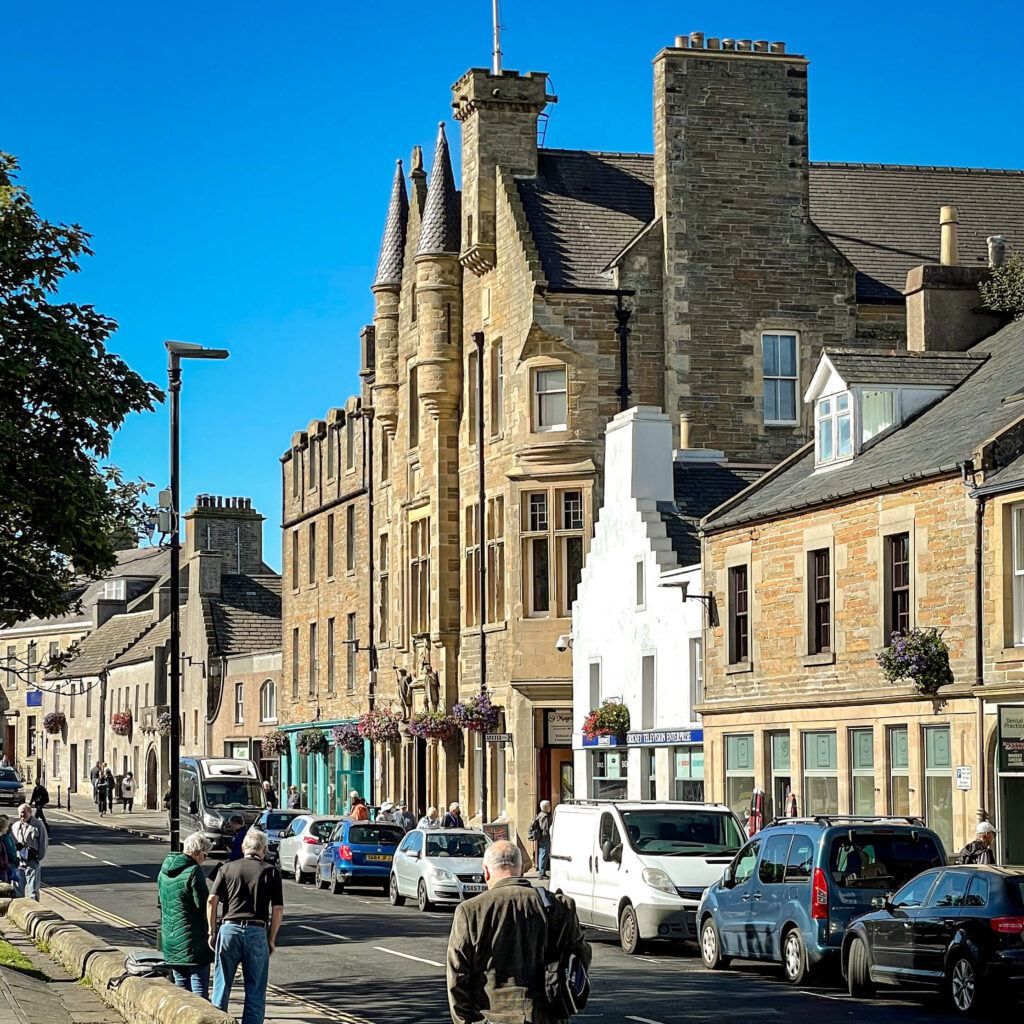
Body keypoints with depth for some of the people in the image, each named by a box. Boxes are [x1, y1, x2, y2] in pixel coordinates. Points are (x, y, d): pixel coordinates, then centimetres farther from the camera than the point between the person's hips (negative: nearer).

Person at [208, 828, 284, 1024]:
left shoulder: (227, 868, 9)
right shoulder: (271, 872, 4)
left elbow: (212, 901, 0)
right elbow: (278, 910, -1)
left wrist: (212, 932, 6)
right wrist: (271, 940, 7)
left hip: (229, 929, 1)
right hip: (257, 933, -1)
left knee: (221, 987, 10)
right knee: (255, 993, 5)